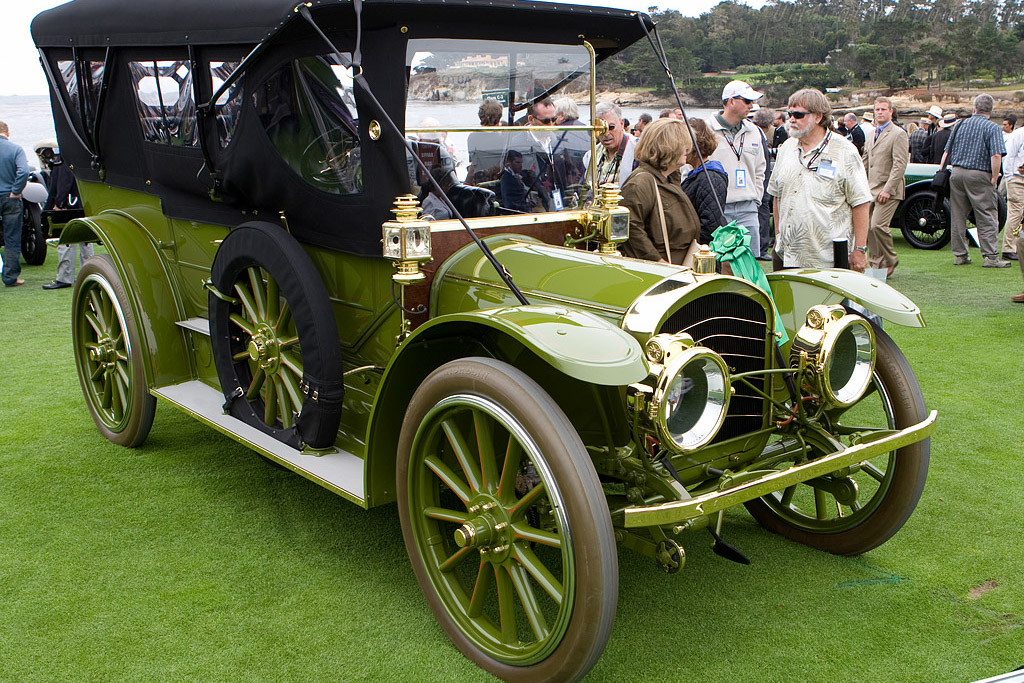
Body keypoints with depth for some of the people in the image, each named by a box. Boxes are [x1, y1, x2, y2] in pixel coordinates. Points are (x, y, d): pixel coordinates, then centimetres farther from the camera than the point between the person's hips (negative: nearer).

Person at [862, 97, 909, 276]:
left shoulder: (898, 134, -7)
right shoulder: (873, 134, 18)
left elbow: (900, 165, -14)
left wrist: (887, 189, -20)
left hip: (888, 190, -8)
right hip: (871, 189, 8)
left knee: (878, 226, -17)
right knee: (868, 227, 4)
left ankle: (890, 261, 2)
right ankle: (876, 262, 15)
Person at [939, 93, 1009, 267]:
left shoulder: (961, 124, 10)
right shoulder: (992, 128, -6)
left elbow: (947, 152, 13)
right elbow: (996, 156, -17)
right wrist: (994, 178, -9)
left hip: (957, 173, 5)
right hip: (979, 175, -5)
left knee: (958, 216, 10)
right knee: (987, 218, -1)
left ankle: (959, 255, 13)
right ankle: (991, 257, -3)